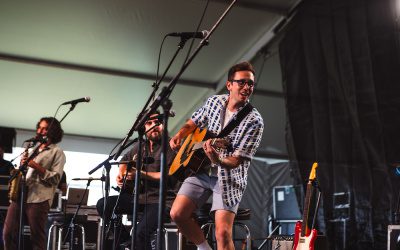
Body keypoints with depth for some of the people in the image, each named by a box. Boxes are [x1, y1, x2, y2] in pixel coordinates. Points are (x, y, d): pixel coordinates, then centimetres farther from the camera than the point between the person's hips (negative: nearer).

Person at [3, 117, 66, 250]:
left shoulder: (57, 152, 3)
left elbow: (55, 178, -6)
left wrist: (37, 167, -15)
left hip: (39, 199, -6)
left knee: (37, 238, -4)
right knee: (8, 233, -1)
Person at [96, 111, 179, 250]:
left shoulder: (170, 146, -9)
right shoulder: (140, 146, 13)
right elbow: (125, 160, 33)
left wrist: (141, 174, -21)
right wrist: (120, 173, 13)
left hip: (161, 200, -7)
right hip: (140, 196, 7)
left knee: (140, 232, -30)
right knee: (102, 205, -4)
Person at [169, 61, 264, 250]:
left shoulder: (254, 121, -16)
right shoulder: (214, 102, 1)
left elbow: (236, 161, -19)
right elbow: (193, 123, 19)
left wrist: (217, 160, -40)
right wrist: (179, 136, -1)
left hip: (228, 178, -5)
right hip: (201, 171, 5)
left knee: (223, 233, -17)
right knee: (177, 213, -6)